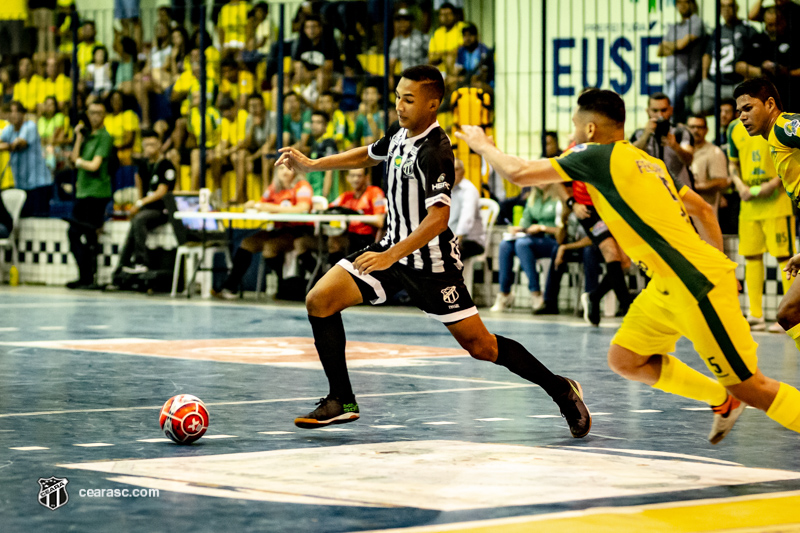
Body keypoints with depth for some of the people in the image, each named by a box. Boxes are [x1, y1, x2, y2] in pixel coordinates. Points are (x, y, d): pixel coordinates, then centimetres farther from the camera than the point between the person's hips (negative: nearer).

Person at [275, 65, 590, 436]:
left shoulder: (434, 152, -23)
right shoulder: (402, 135, 3)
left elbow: (438, 217, -31)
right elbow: (368, 155, 26)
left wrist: (391, 256, -38)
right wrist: (310, 164, 22)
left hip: (431, 261, -8)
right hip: (394, 247, 8)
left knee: (479, 345, -5)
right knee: (320, 300, -6)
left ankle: (561, 390, 14)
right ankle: (341, 401, 1)